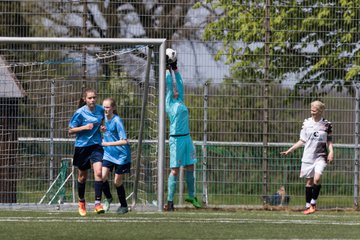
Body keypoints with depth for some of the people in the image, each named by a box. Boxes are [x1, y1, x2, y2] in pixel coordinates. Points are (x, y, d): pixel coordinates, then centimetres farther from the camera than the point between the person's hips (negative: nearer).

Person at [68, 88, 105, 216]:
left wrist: (101, 126, 2)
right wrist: (84, 127, -22)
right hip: (82, 146, -2)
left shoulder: (100, 109, 0)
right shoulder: (80, 113, -12)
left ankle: (98, 203, -17)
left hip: (96, 145, 2)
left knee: (98, 172, -18)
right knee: (82, 177, 10)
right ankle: (81, 202, 33)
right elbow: (71, 130, -8)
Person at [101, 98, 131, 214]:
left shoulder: (117, 121, -20)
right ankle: (108, 198, 14)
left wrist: (107, 144, -25)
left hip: (121, 155, -5)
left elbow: (124, 141, -25)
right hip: (108, 153, 6)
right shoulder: (105, 118, 1)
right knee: (102, 176, -11)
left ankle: (123, 206, 22)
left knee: (117, 182, 3)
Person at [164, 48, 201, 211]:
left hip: (186, 138, 7)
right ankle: (170, 201, -2)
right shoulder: (169, 103, -4)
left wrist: (175, 68, 17)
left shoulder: (180, 102, 14)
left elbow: (179, 82, 20)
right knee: (175, 170, -6)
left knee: (190, 168, 11)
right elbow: (168, 84, -8)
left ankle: (191, 196, 22)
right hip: (176, 139, -7)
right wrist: (167, 68, -2)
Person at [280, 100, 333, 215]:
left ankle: (313, 202, -3)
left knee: (317, 179, -20)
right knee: (309, 181, 5)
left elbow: (329, 141, 8)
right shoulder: (307, 123, 5)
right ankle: (308, 206, 15)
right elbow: (302, 141, 12)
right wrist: (289, 150, 9)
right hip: (308, 156, 2)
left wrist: (331, 152, -9)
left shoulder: (326, 124, 0)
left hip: (321, 156, -2)